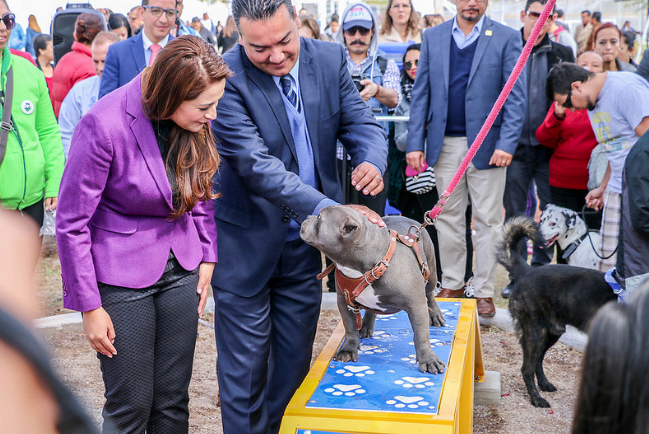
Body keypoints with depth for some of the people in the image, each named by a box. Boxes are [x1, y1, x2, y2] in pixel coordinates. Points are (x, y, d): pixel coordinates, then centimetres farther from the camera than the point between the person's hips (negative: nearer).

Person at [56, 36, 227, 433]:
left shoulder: (199, 119, -5)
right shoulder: (104, 124, -21)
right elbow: (72, 223, -14)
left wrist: (208, 256, 4)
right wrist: (90, 307, -11)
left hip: (180, 266, 5)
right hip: (121, 273, -5)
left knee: (173, 401, 11)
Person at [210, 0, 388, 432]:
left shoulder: (330, 59, -4)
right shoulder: (225, 77, -21)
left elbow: (361, 122, 0)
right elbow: (256, 165, -27)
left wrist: (372, 161, -25)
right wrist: (331, 210, -36)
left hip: (304, 240, 5)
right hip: (245, 245, -5)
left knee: (294, 363, 17)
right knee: (245, 368, 6)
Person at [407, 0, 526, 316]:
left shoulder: (507, 38, 0)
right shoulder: (433, 36, 8)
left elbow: (516, 96, -4)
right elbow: (421, 93, 8)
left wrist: (507, 143, -14)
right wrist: (415, 142, 0)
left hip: (487, 145, -2)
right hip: (445, 144, 3)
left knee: (488, 220, 3)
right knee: (448, 217, 9)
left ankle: (484, 291, 14)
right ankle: (451, 284, 23)